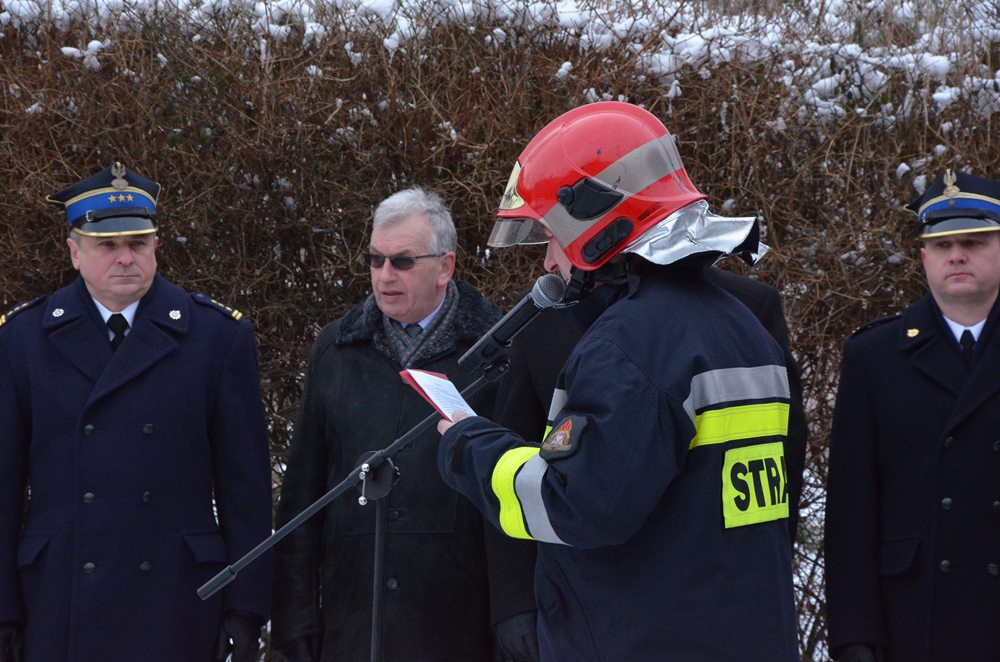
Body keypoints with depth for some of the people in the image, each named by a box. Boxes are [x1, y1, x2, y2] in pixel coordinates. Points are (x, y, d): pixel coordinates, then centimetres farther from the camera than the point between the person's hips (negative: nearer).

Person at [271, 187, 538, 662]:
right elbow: (302, 492, 11)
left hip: (457, 622, -3)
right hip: (351, 624, 3)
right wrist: (294, 616, 6)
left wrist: (517, 610, -13)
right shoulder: (335, 350, 11)